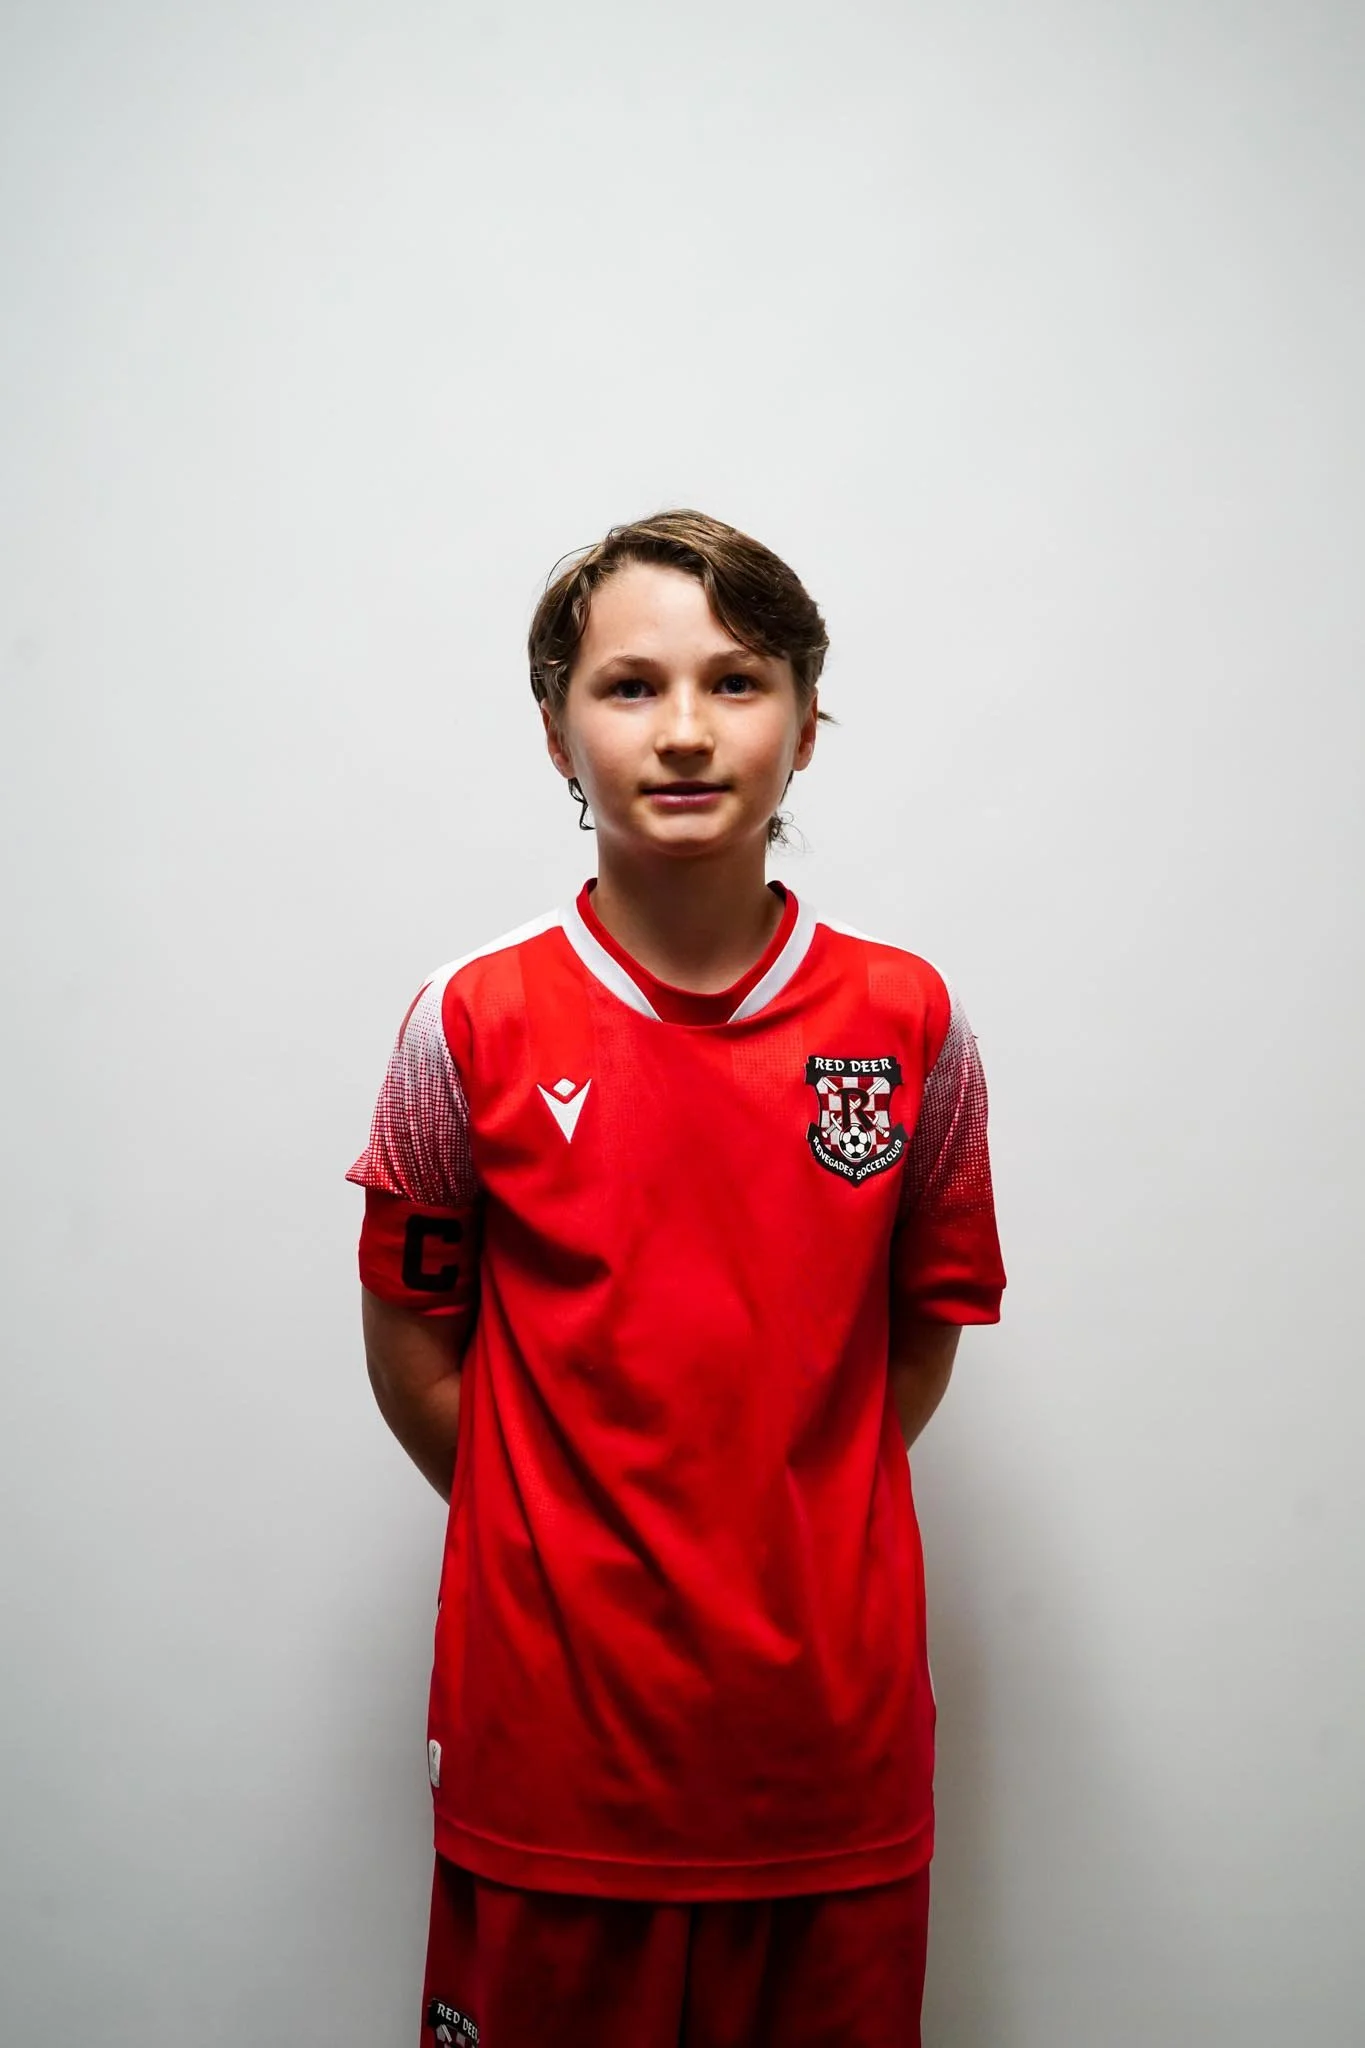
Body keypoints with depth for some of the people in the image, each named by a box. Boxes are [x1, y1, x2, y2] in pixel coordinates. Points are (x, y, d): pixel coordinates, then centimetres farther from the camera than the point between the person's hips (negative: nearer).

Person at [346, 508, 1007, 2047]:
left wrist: (791, 1526, 2)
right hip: (554, 1735, -1)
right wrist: (559, 1542, 0)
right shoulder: (475, 1027, -6)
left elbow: (924, 1332, 7)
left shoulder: (908, 1022, -3)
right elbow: (411, 1350, 2)